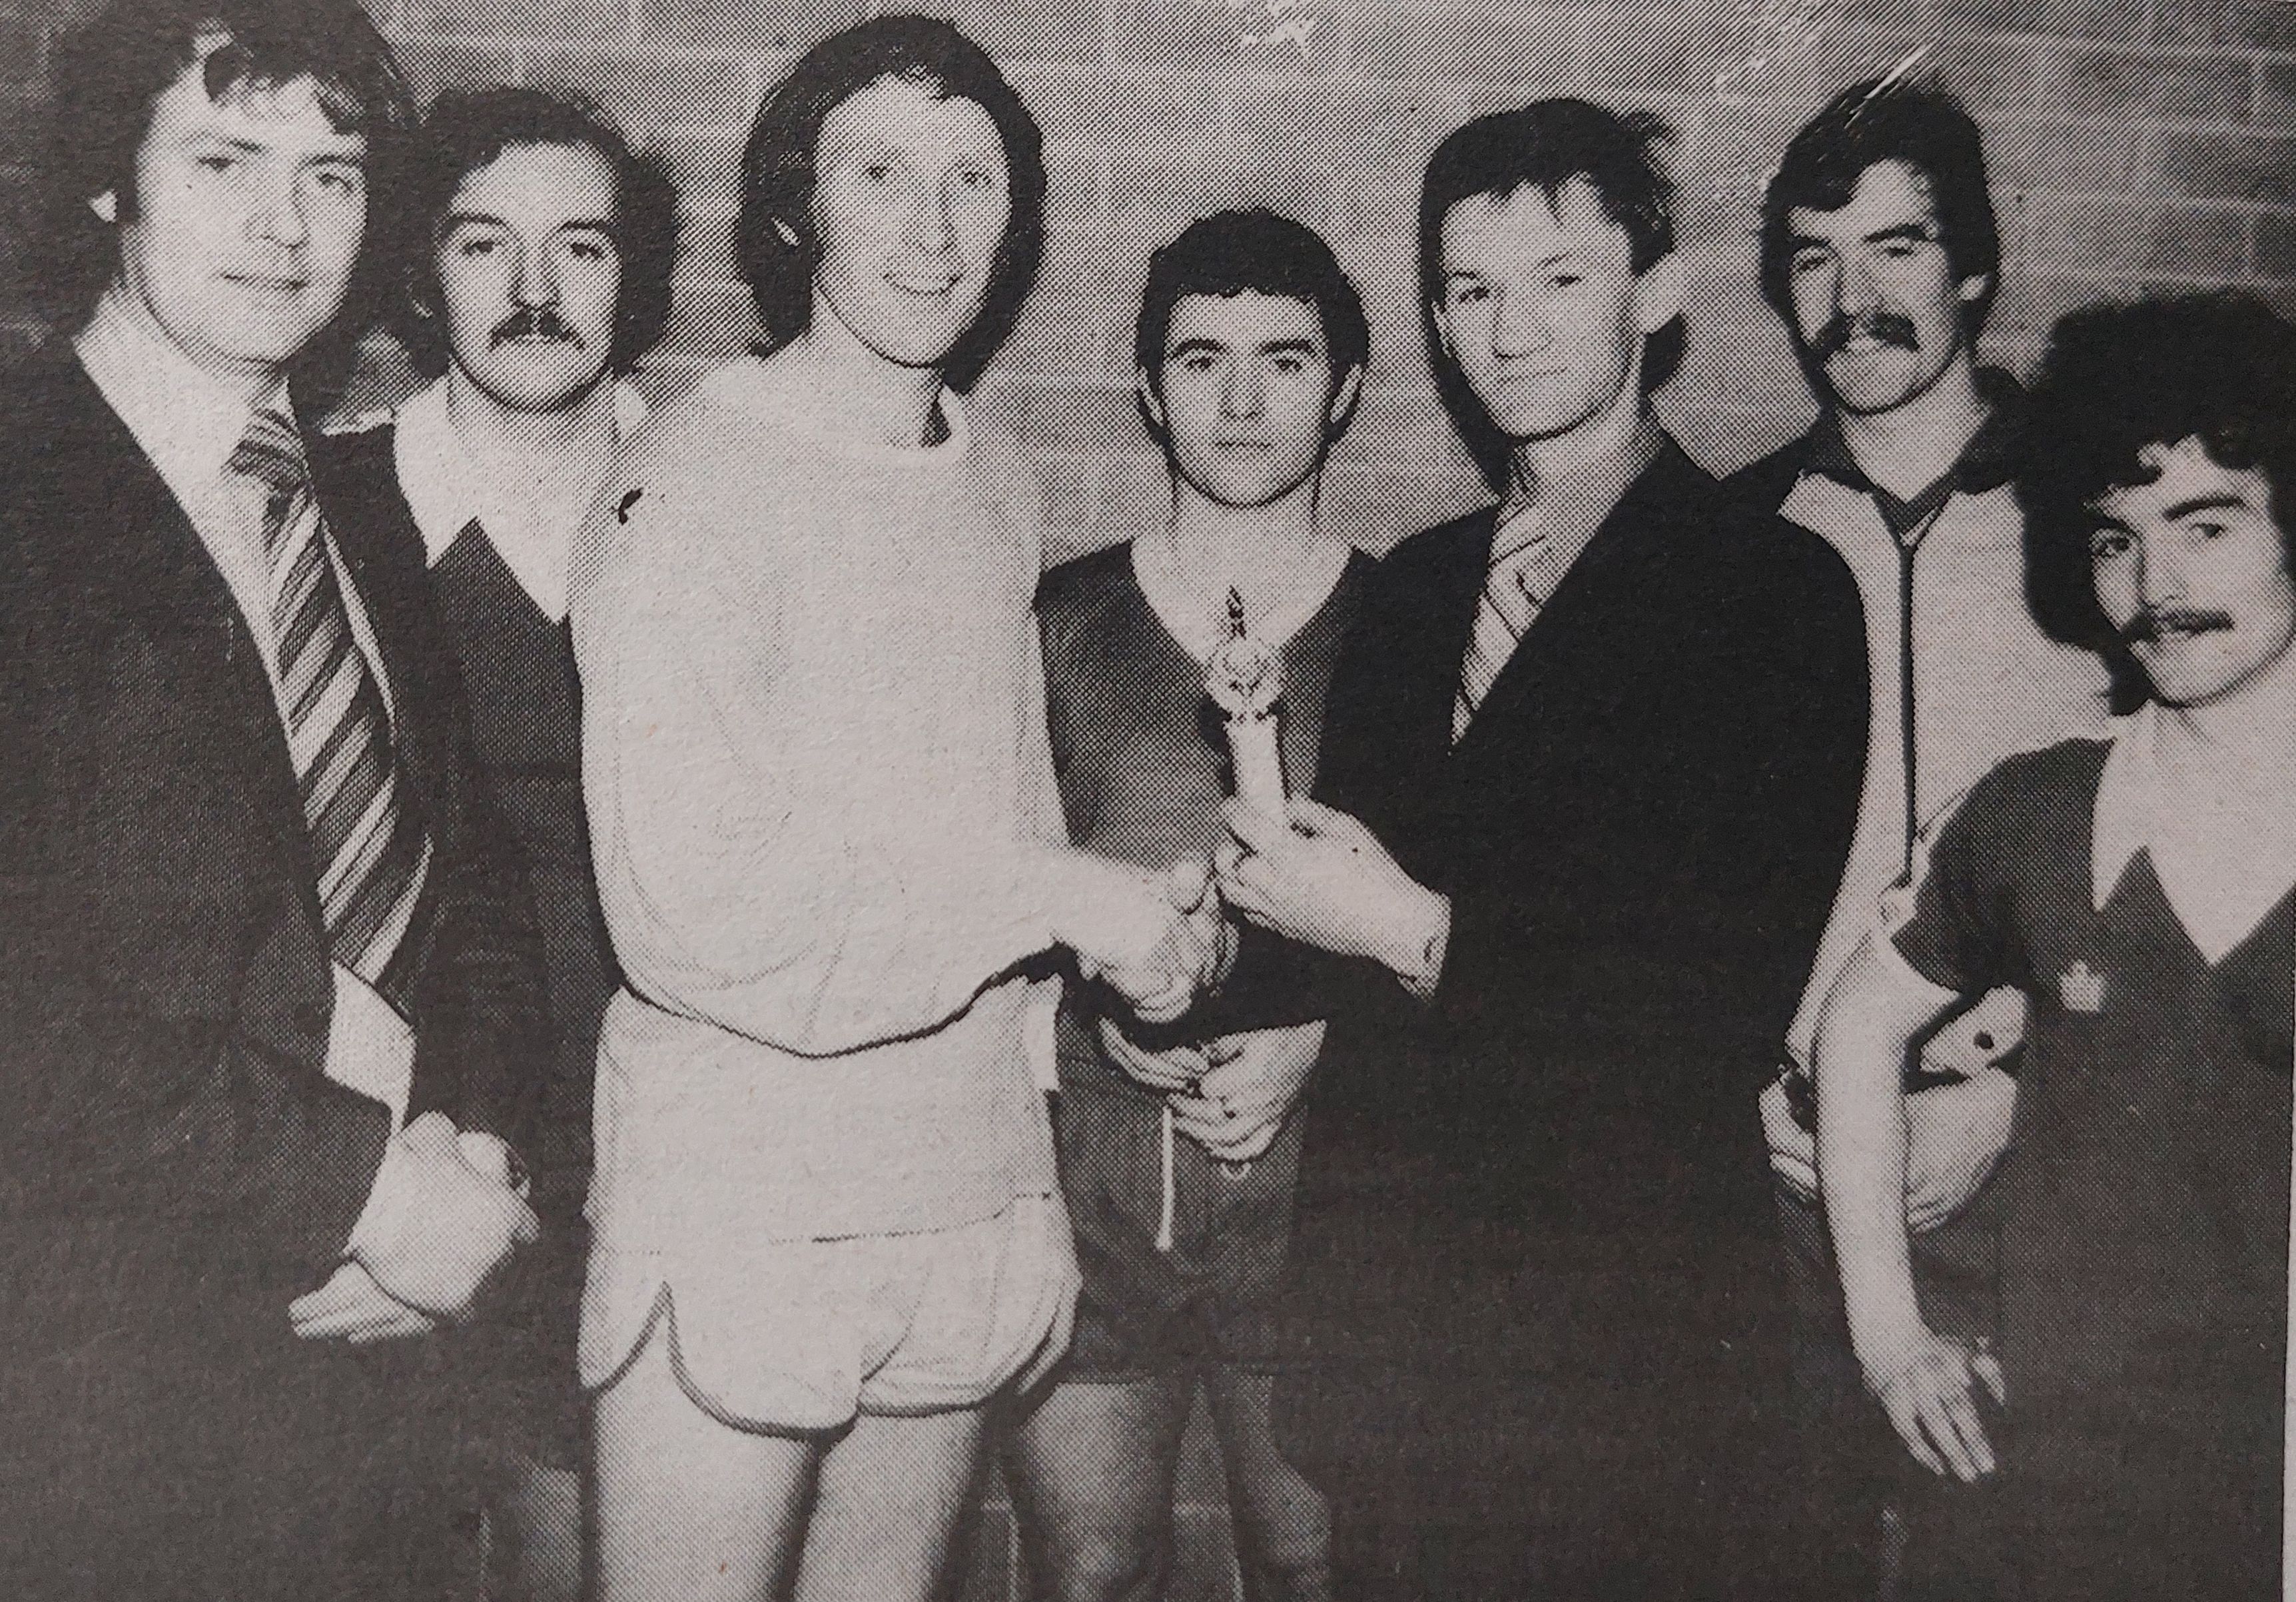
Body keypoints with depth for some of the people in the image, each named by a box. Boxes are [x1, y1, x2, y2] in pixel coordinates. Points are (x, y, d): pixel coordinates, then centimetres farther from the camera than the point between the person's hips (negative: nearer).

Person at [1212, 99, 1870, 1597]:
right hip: (1384, 1288, 5)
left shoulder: (1773, 588, -8)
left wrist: (1421, 934, -16)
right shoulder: (1416, 585, 12)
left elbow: (1735, 992, -15)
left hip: (1630, 1317, -5)